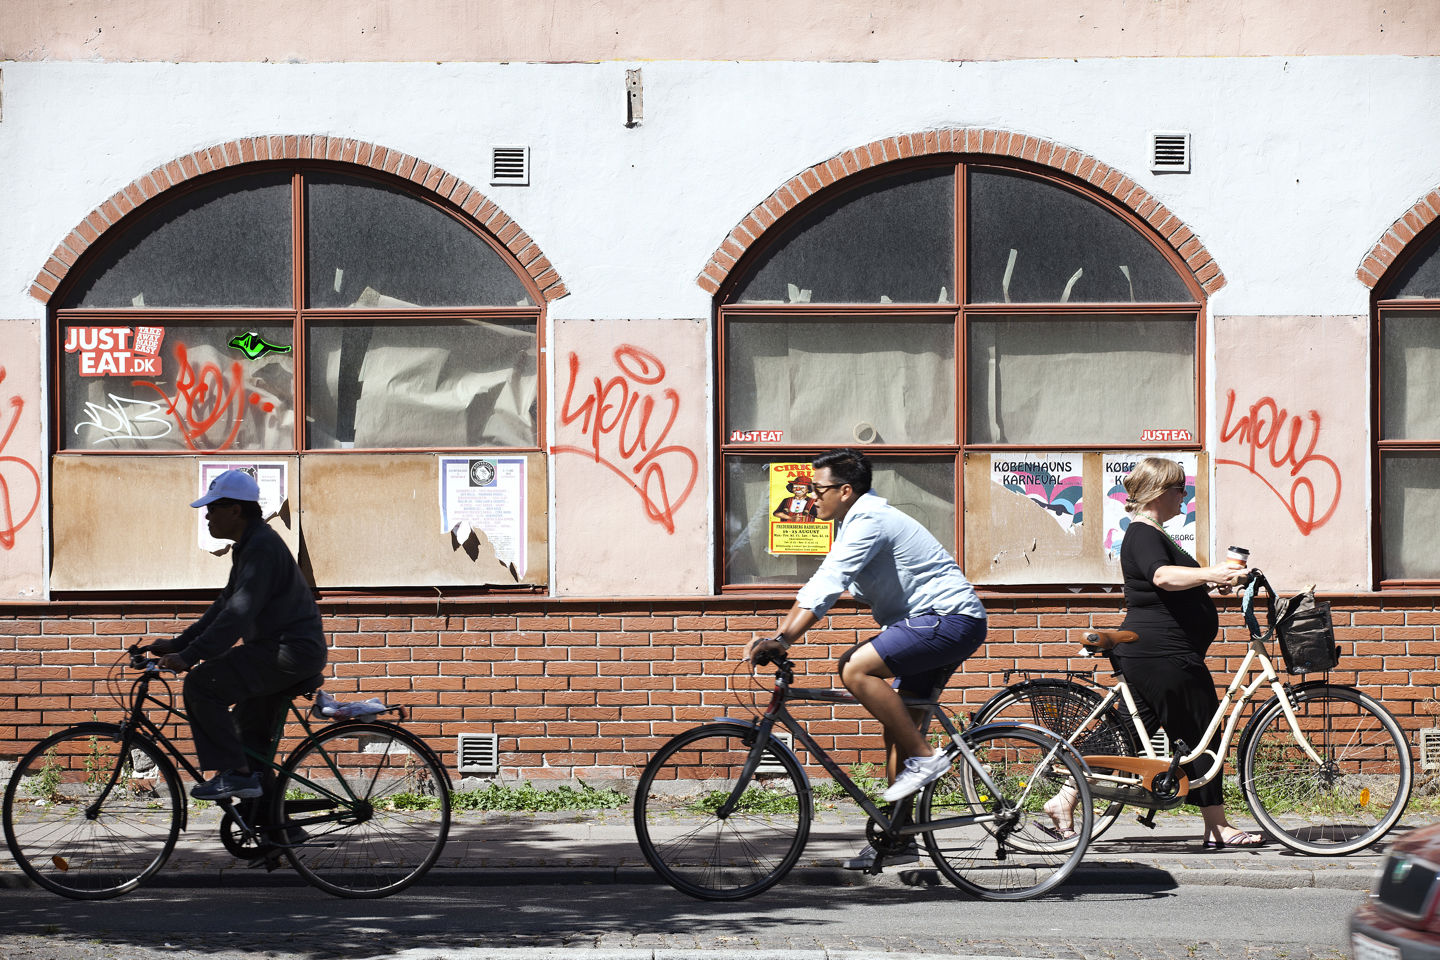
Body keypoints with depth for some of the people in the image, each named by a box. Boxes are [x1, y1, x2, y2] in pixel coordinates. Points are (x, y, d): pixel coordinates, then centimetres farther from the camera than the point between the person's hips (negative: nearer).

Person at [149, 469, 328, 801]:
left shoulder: (262, 548, -18)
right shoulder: (247, 546, 16)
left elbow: (238, 613, -26)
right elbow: (224, 607, 20)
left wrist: (190, 656, -29)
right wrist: (178, 644, 14)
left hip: (289, 651, -11)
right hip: (282, 651, 11)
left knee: (201, 685, -16)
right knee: (251, 733, 16)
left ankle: (234, 773, -14)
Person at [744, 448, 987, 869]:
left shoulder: (869, 522, -16)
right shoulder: (853, 525, 17)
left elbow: (827, 587, -25)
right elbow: (817, 586, 20)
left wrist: (784, 640, -27)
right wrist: (777, 637, 12)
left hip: (950, 618, -11)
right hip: (931, 627, 11)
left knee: (857, 670, -25)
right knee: (898, 730, 9)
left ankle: (924, 758, -18)